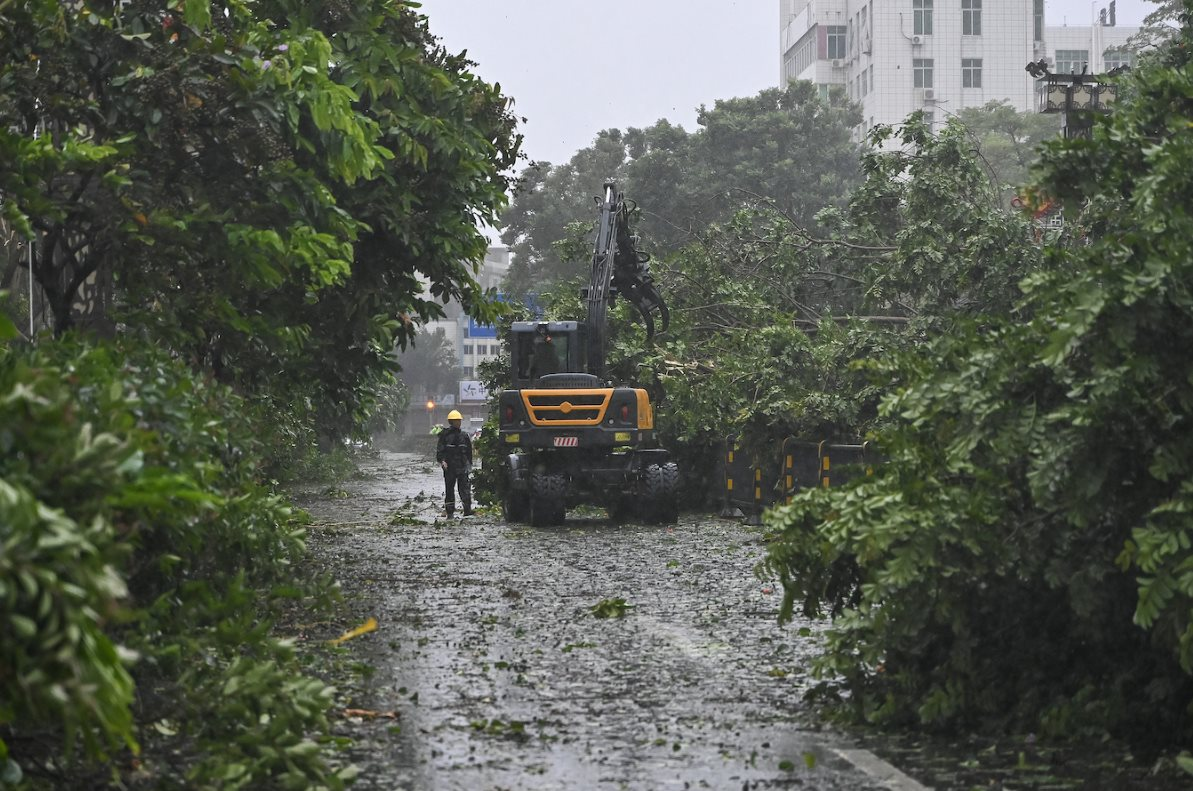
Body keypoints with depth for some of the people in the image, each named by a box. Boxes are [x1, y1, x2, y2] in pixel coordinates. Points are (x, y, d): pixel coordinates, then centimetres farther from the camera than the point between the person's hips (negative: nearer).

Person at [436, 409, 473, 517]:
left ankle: (467, 509, -14)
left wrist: (469, 464, 17)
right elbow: (440, 450, -3)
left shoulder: (464, 435, 12)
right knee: (449, 488, 4)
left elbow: (469, 451, 20)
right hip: (449, 467, -2)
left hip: (462, 466, 2)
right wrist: (442, 460, -18)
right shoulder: (445, 435, 2)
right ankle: (450, 511, 9)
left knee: (465, 487, -9)